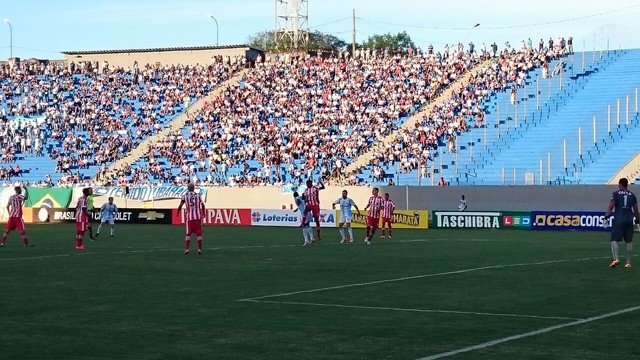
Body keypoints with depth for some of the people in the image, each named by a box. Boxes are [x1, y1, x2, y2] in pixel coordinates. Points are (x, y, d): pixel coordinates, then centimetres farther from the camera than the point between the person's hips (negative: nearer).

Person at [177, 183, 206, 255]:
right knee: (198, 233, 6)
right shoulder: (198, 195, 5)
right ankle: (199, 249, 3)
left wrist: (178, 212, 15)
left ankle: (187, 249, 0)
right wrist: (203, 213, 16)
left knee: (188, 233, 7)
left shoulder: (185, 196, 3)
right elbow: (202, 205, 1)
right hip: (198, 216, 0)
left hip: (190, 217, 0)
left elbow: (180, 206, -2)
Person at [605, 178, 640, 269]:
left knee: (614, 240, -3)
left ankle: (615, 258, -24)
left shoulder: (616, 194, -1)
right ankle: (628, 263, 11)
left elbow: (611, 206, -8)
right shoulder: (632, 195, 10)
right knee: (629, 241, 9)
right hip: (629, 220, 4)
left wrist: (607, 215, -1)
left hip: (619, 219, -4)